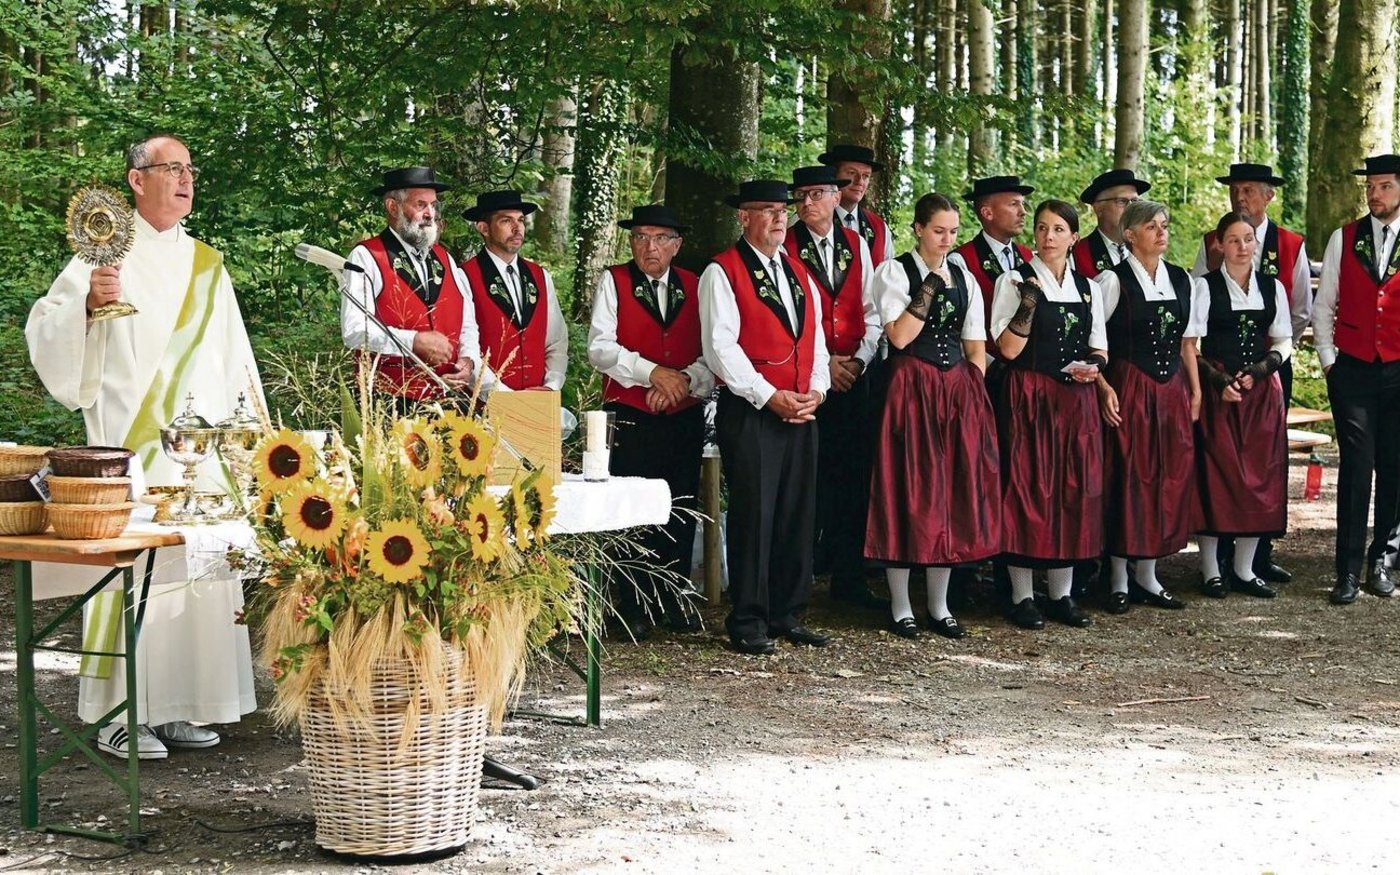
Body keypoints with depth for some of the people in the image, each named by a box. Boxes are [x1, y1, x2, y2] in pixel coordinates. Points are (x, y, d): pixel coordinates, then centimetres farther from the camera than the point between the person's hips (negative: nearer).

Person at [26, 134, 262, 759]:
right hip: (132, 444, -5)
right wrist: (88, 302, -24)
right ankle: (119, 713, -4)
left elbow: (234, 355, 21)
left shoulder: (206, 263, 17)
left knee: (203, 565, 2)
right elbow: (46, 329, -5)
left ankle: (179, 706, 10)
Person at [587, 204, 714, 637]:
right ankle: (633, 609, 7)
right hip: (630, 418, -3)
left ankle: (675, 601, 17)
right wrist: (654, 373, -17)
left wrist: (685, 380, -14)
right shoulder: (613, 282, 2)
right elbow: (600, 347, -8)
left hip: (685, 418, 3)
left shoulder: (695, 287, 10)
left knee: (681, 514, 6)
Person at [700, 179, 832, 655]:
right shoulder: (723, 272, -4)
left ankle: (788, 614, 16)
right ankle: (748, 622, 2)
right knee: (753, 515, -5)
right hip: (749, 412, -7)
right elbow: (720, 345, -12)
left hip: (802, 412, 7)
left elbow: (815, 338, 18)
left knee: (798, 514, 8)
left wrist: (816, 390, 0)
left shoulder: (799, 273, 19)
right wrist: (769, 396, -15)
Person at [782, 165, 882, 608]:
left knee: (854, 476, 4)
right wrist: (822, 363, -10)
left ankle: (849, 578, 12)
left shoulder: (857, 245, 11)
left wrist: (860, 359, -3)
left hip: (854, 373, 4)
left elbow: (871, 310, 11)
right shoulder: (786, 246, -2)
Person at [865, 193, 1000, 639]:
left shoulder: (965, 279, 14)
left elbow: (976, 348, 14)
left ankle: (939, 607, 15)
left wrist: (973, 396, 3)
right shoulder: (895, 272, -1)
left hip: (959, 391, 5)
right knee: (908, 494, -3)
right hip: (911, 390, -5)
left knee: (954, 494, 6)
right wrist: (931, 286, -14)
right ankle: (900, 609, 6)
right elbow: (900, 336, -13)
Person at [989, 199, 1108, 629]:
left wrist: (1091, 366, -4)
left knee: (1074, 491, 5)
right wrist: (1029, 301, -20)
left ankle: (1062, 594, 14)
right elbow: (1008, 349, -9)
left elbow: (1099, 348, 18)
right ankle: (1022, 597, 3)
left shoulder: (1087, 288, 13)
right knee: (1026, 489, -4)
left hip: (1076, 401, 4)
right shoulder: (1015, 281, -1)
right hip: (1028, 397, -4)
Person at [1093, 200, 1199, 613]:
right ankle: (1119, 582, 7)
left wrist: (1195, 390, 10)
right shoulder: (1113, 280, -6)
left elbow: (1187, 342, 15)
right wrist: (1104, 388, -16)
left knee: (1169, 479, 7)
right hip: (1129, 389, -5)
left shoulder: (1181, 280, 10)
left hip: (1172, 390, 6)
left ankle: (1147, 576, 18)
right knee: (1127, 479, -2)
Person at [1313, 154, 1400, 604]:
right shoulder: (1344, 239, 6)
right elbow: (1323, 305, 9)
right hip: (1352, 367, 0)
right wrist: (1327, 359, 1)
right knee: (1356, 464, -6)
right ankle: (1349, 570, -3)